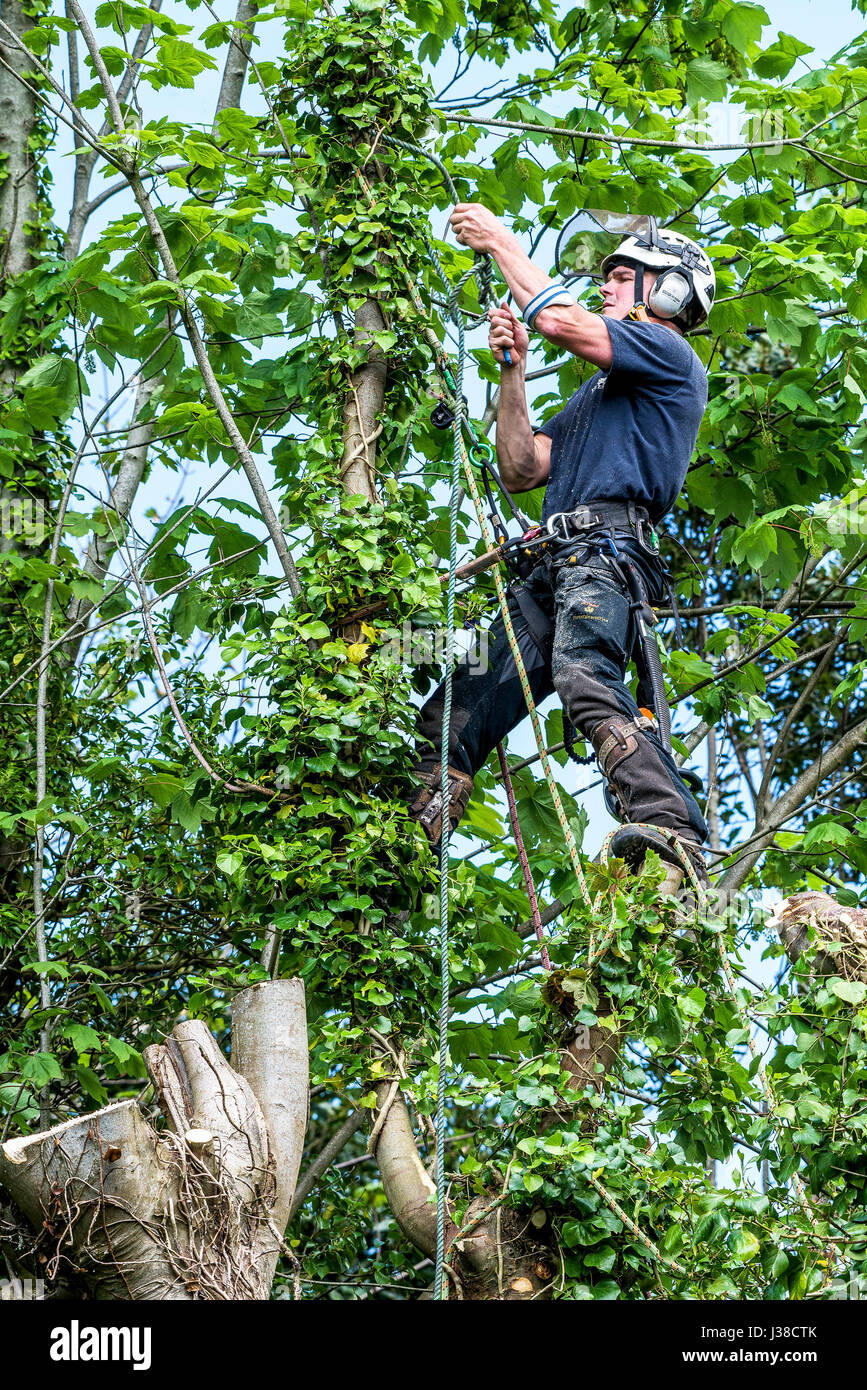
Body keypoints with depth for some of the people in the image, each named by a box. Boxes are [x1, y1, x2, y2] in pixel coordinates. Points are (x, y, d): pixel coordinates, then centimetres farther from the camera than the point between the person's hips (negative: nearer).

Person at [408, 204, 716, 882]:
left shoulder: (670, 356, 9)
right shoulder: (596, 392, 37)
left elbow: (558, 319, -6)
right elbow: (521, 471, 27)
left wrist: (502, 242, 8)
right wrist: (512, 371, 17)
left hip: (609, 550, -9)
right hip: (556, 565, 9)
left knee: (582, 673, -38)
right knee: (452, 716, 0)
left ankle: (671, 829, -53)